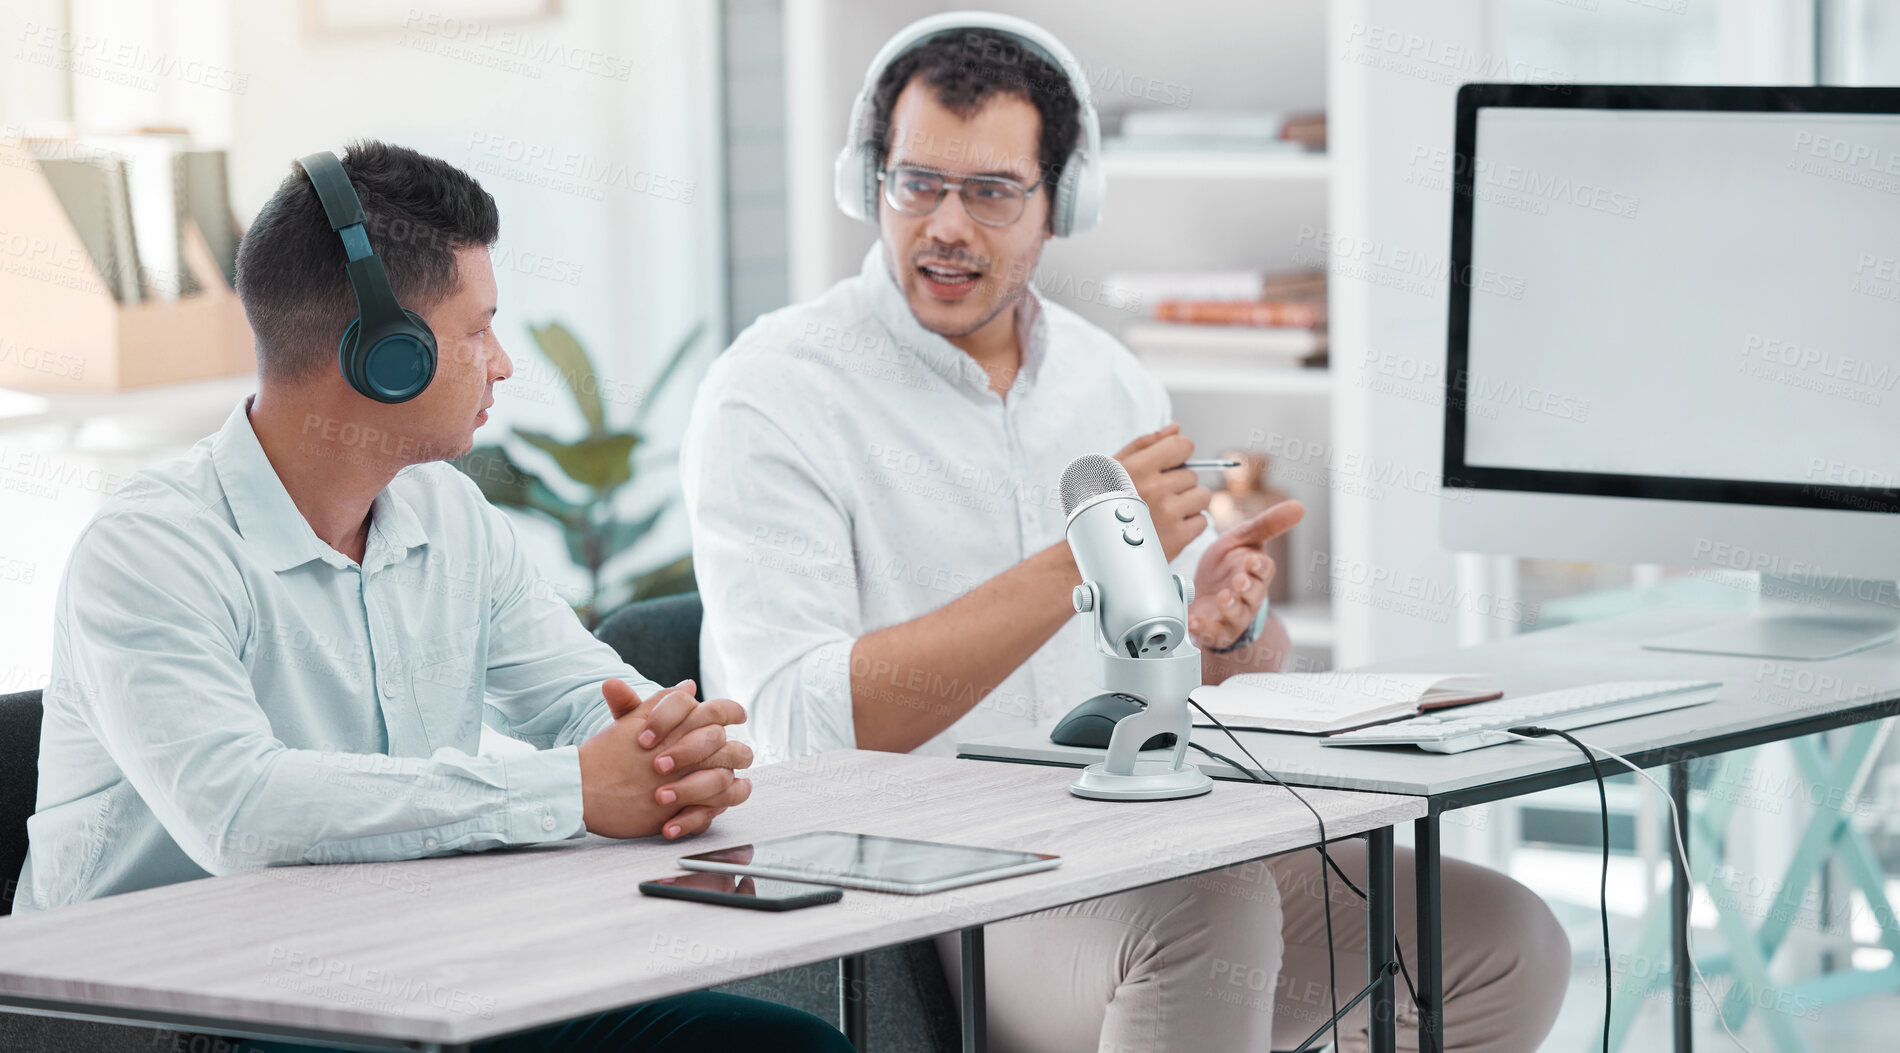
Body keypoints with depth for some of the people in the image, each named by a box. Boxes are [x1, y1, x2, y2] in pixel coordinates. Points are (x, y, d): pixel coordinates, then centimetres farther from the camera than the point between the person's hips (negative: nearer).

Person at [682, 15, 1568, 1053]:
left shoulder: (1109, 382, 13)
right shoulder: (770, 397, -8)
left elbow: (1246, 681, 19)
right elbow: (806, 729, -21)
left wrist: (1226, 627, -7)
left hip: (1128, 848, 7)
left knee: (1507, 941, -8)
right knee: (1209, 910, -35)